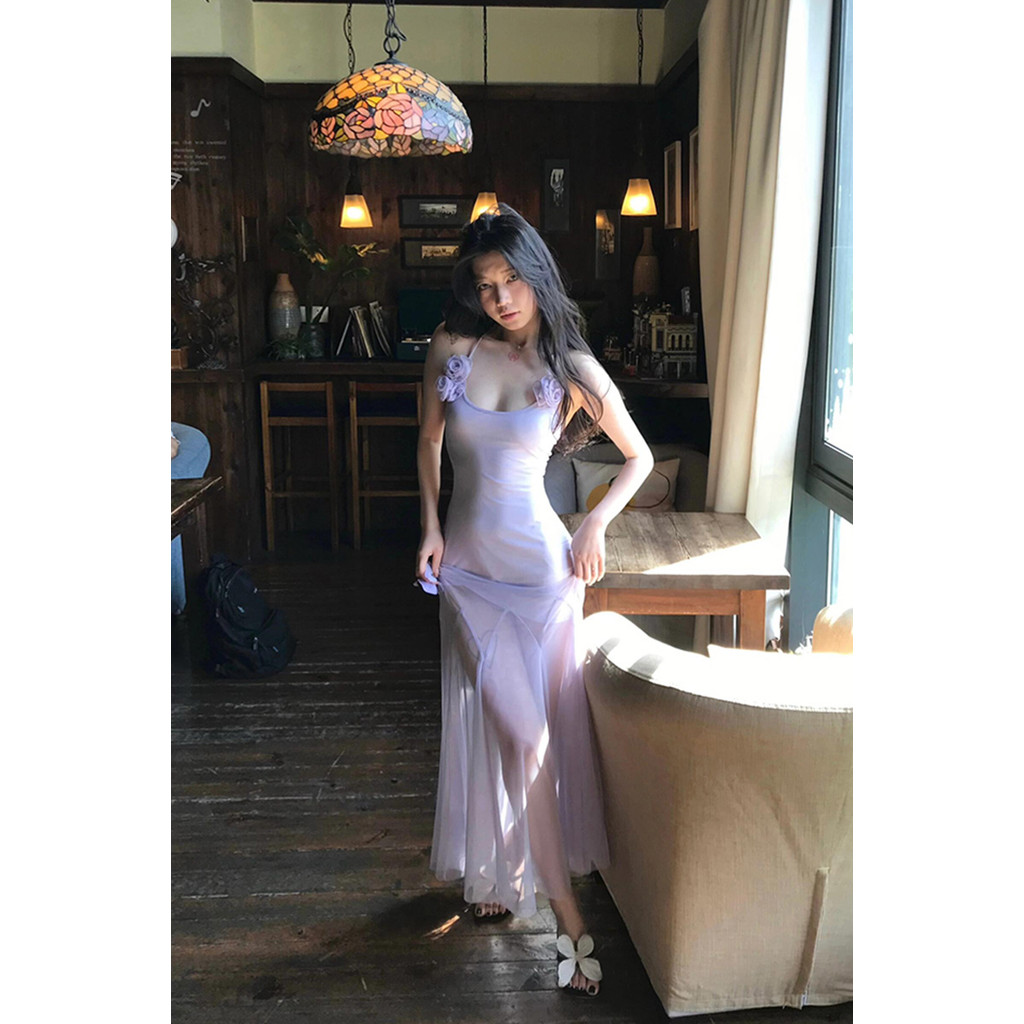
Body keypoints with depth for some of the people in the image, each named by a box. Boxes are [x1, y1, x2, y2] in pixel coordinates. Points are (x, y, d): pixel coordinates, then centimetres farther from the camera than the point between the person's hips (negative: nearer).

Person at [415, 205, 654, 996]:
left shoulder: (572, 368, -7)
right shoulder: (453, 350, -1)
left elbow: (639, 457, 4)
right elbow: (430, 443, 14)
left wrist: (596, 524, -7)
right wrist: (430, 526, 4)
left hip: (539, 565, -2)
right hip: (467, 561, 2)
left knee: (533, 728, 1)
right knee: (516, 730, 4)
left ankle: (508, 874, 21)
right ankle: (568, 916, 18)